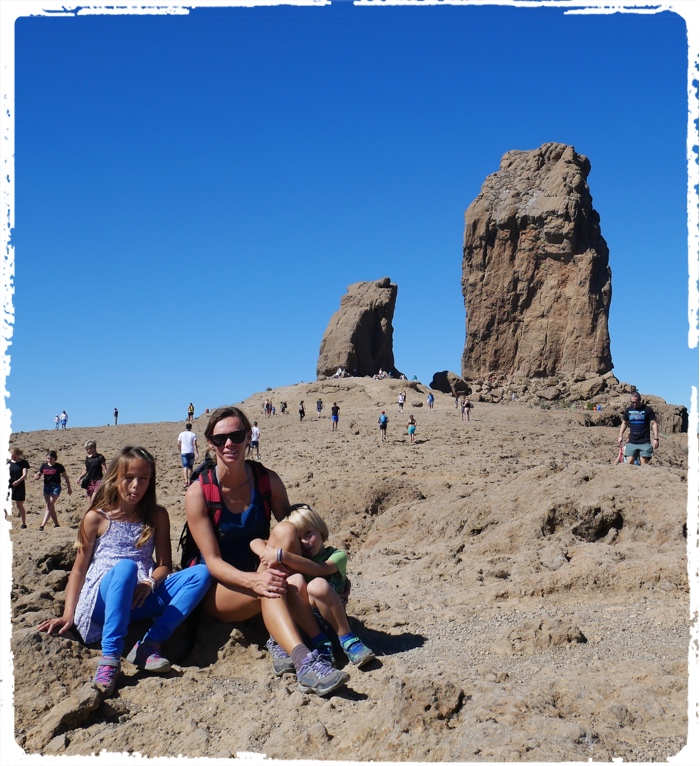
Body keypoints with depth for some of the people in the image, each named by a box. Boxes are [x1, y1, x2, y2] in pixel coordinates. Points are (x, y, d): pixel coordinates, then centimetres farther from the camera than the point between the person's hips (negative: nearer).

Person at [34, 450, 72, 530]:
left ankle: (43, 525, -15)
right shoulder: (44, 466, 4)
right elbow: (39, 475, 13)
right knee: (51, 507, 10)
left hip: (56, 487, -5)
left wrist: (69, 488, 5)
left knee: (49, 506, -12)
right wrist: (36, 476, -13)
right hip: (47, 487, 5)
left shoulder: (59, 466, -6)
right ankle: (56, 524, 21)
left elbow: (66, 477, 2)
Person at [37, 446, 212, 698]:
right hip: (103, 600, -3)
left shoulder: (157, 515, 10)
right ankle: (110, 657, -43)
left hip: (143, 599, 3)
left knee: (201, 573, -21)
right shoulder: (97, 517, 4)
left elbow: (165, 565, 6)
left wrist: (150, 583, -16)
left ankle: (149, 644, -30)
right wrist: (68, 614, -8)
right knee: (126, 567, -38)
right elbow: (79, 569, 4)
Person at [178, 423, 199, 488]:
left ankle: (186, 480, -24)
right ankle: (189, 481, 19)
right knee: (190, 467, 13)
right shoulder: (193, 434, 1)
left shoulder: (181, 434, 6)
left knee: (185, 467, -7)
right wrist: (197, 453, -9)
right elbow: (195, 444, -9)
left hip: (184, 452, 0)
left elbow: (178, 444, 6)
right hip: (191, 452, 0)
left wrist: (180, 450, 23)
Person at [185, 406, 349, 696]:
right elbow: (213, 561, -17)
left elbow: (292, 536, 0)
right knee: (270, 588, -37)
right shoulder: (199, 492, -14)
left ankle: (283, 644, -32)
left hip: (261, 574, 3)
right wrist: (254, 580, -38)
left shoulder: (267, 480, -5)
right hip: (219, 591, -3)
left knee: (284, 531, -29)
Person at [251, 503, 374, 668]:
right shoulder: (295, 556, 15)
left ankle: (346, 639, -20)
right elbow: (256, 542, 5)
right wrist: (270, 556, -17)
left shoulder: (338, 555, 3)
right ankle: (319, 642, -21)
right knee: (295, 580, -24)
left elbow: (317, 569, -21)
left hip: (329, 620, -3)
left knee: (318, 585, -32)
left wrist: (282, 555, -29)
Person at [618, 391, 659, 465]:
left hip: (644, 442, -3)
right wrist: (620, 436, 13)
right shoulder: (628, 410, 7)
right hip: (632, 442, 3)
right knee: (630, 461, -7)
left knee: (643, 463, -6)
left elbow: (654, 423, -3)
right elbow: (624, 423, 21)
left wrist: (656, 438, -10)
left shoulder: (647, 409, -3)